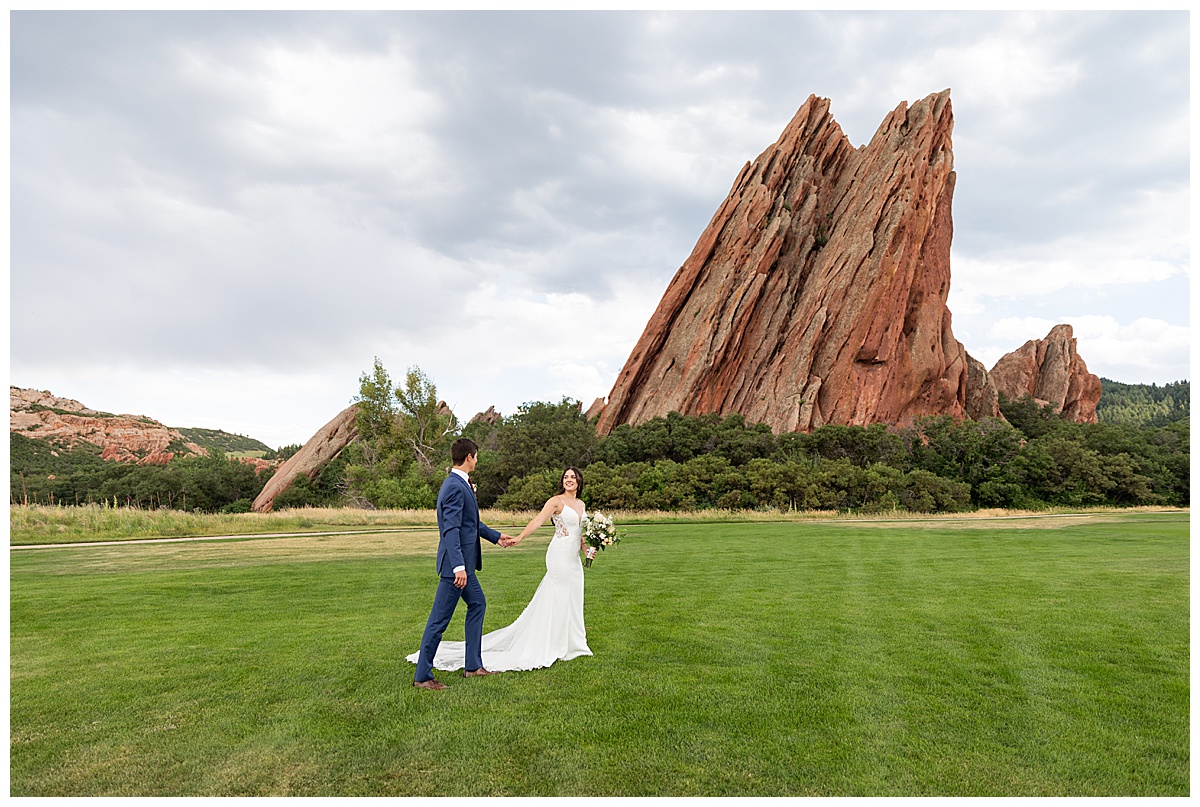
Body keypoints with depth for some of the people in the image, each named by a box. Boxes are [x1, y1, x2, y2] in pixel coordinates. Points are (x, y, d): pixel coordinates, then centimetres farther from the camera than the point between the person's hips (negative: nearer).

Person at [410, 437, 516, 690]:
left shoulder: (460, 484, 12)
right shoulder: (455, 487, -19)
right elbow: (451, 530, -26)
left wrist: (496, 536, 29)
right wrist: (459, 566, -31)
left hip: (463, 562, 11)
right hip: (456, 564, -11)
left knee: (477, 604, 19)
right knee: (440, 619, -2)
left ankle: (473, 665, 28)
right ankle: (422, 676, 9)